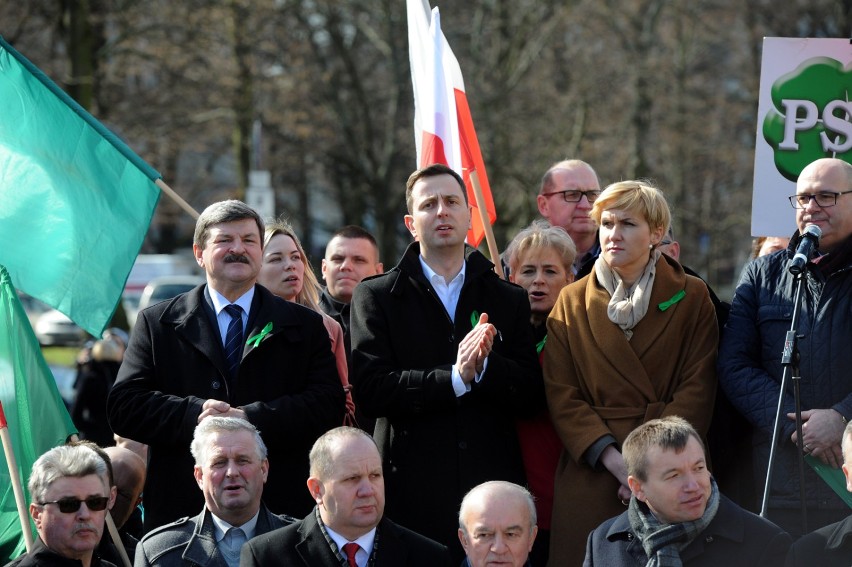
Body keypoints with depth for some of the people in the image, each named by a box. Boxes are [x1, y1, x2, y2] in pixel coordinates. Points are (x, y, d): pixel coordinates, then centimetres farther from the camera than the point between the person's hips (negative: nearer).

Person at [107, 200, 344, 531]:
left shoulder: (305, 327, 12)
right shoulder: (156, 324, 12)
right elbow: (122, 407, 2)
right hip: (181, 510, 0)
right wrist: (193, 414, -15)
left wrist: (251, 418, -15)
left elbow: (328, 405, -1)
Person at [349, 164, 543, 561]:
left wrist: (485, 365, -14)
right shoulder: (377, 297, 6)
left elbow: (532, 397, 4)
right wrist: (455, 378, -16)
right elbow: (370, 390, -7)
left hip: (493, 485, 2)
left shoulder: (508, 300, 13)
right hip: (414, 494, -2)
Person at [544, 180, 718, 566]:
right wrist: (615, 460, -12)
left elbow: (696, 390, -2)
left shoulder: (691, 299, 5)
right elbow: (562, 397, 2)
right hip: (590, 474, 1)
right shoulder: (572, 302, 9)